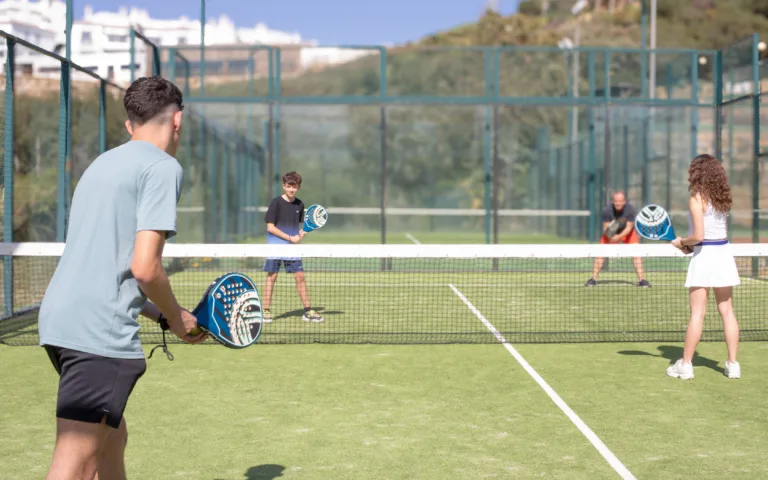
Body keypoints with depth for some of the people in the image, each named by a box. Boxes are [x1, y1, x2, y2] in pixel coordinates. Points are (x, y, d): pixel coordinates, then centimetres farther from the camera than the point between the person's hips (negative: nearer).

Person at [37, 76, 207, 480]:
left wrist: (162, 315, 23)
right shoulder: (162, 167, -6)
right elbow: (144, 267, -15)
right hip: (100, 330, -9)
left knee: (112, 436, 23)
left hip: (60, 316, 9)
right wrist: (177, 317, 3)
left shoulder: (102, 164, 21)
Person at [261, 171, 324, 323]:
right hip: (275, 246, -4)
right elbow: (270, 227, -12)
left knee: (300, 277, 3)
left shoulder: (299, 204, 6)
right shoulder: (276, 203, -9)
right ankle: (265, 311, 5)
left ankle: (307, 311, 9)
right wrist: (290, 238, -14)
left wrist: (301, 232, -4)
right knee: (271, 277, -1)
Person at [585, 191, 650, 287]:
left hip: (627, 231, 0)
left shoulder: (630, 209, -30)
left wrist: (619, 236, -42)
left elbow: (629, 227, -25)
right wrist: (609, 234, -44)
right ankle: (593, 279, -2)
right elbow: (605, 228, -21)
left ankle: (641, 279, -8)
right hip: (611, 232, 0)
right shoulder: (607, 210, -29)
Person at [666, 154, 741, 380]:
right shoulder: (722, 198, 8)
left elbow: (698, 235, -18)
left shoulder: (697, 199, -13)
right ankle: (733, 364, 10)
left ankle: (686, 364, 6)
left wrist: (682, 242, 0)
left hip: (704, 256, -6)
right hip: (724, 254, 6)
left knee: (697, 314, -1)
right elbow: (722, 230, 14)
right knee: (727, 311, 9)